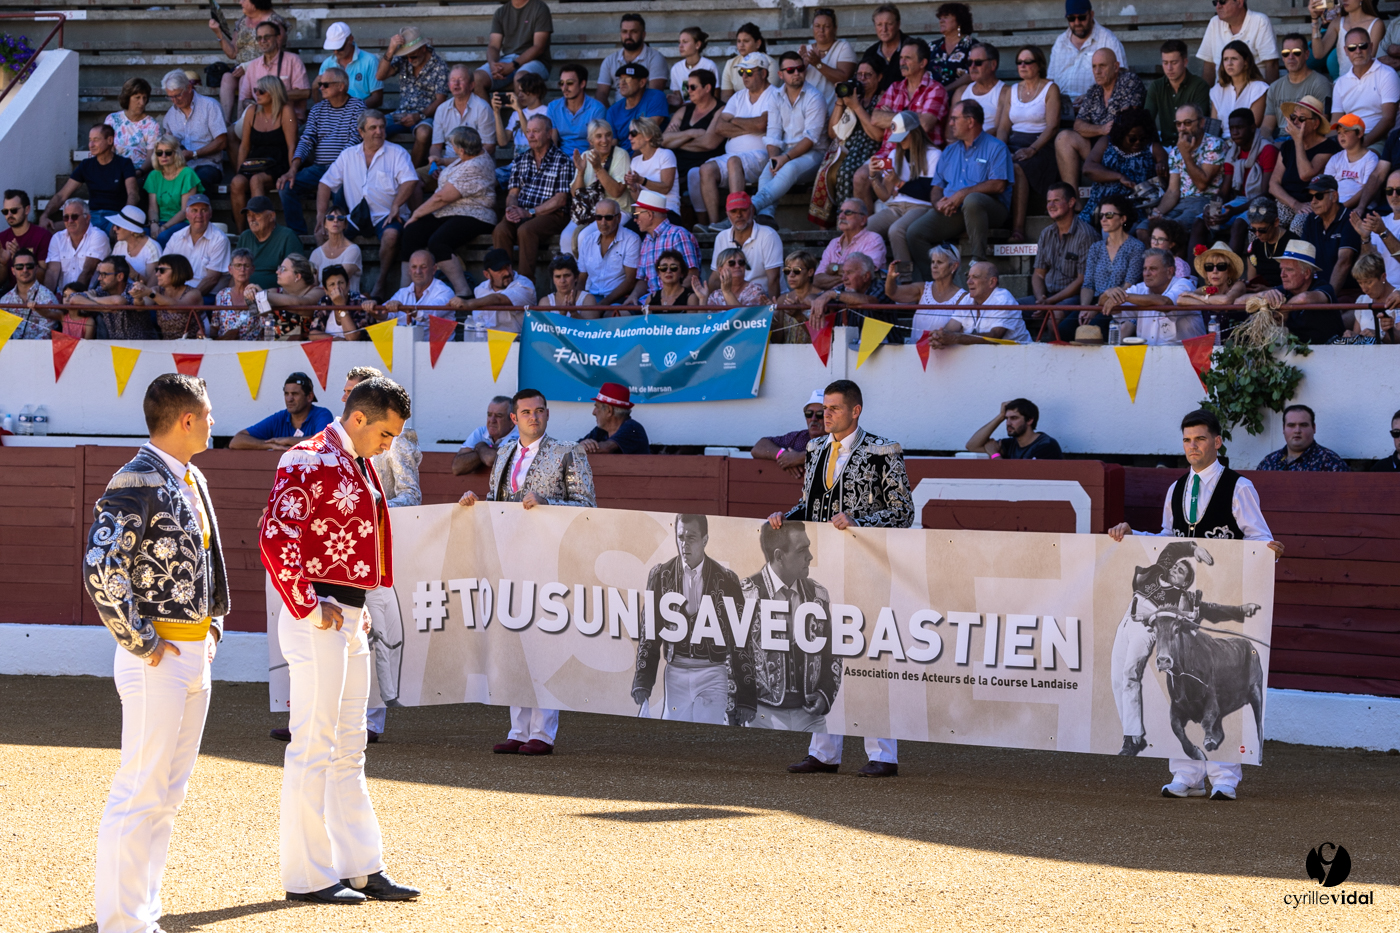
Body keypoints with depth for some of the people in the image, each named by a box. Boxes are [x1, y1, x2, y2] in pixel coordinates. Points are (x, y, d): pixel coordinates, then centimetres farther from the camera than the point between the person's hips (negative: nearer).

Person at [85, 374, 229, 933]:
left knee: (169, 793, 13)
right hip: (157, 658, -9)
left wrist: (214, 627, 16)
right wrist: (140, 642, -19)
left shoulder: (193, 482, 14)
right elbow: (101, 568, -26)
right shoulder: (139, 482, -16)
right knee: (140, 793, -6)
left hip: (195, 654, 9)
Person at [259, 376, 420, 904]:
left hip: (350, 619, 10)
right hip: (318, 620, -10)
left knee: (349, 750, 13)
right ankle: (306, 876, 0)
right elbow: (275, 535, -23)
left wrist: (357, 607, 16)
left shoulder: (358, 467, 16)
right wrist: (307, 607, -18)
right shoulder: (310, 462, -14)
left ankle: (362, 868, 20)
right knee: (313, 748, -5)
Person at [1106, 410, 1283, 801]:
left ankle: (1224, 776, -2)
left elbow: (1258, 538, -4)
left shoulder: (1239, 488, -1)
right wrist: (1129, 534, 10)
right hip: (1179, 596, 5)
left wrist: (1267, 548, -25)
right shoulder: (1176, 491, 16)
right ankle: (1187, 776, 9)